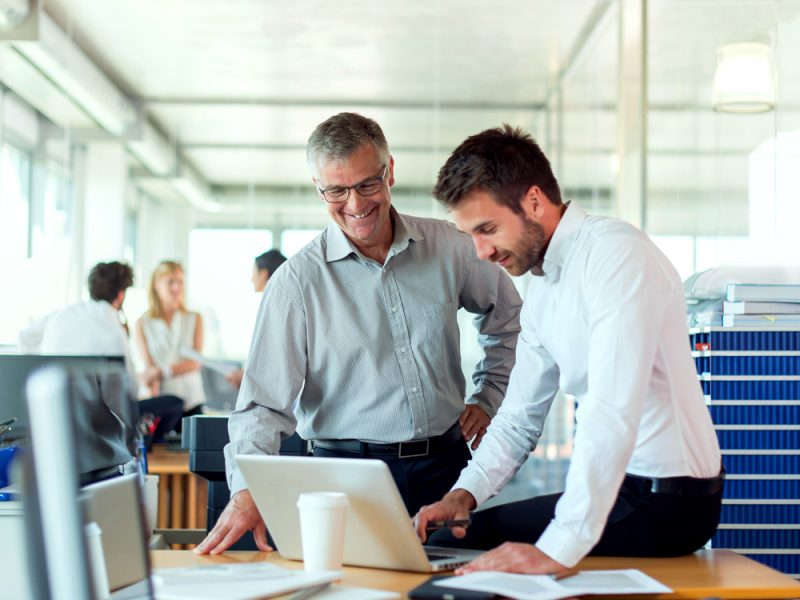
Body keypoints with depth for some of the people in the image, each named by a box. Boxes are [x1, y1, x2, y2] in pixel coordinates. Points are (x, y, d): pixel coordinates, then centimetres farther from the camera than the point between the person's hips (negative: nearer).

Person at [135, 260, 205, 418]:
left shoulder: (194, 319, 8)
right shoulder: (143, 324, 5)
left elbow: (195, 363, -2)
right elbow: (149, 367, -4)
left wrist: (161, 371, -17)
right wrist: (154, 398, -22)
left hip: (191, 401, 1)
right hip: (161, 403, -1)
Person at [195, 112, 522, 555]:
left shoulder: (446, 248, 6)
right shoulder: (298, 280, -3)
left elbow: (506, 315, 25)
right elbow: (265, 402, -8)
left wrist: (488, 398, 15)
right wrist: (247, 489, -23)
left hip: (445, 466, 2)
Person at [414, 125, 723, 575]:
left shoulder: (614, 253, -19)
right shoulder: (543, 289, 10)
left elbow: (613, 411, -29)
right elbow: (519, 419, 14)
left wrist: (560, 548, -33)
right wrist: (465, 492, -3)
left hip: (667, 499, -8)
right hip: (615, 484, 8)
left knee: (451, 550, -12)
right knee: (441, 542, 2)